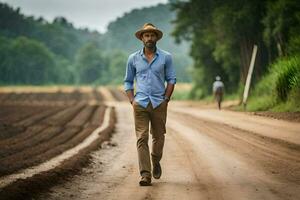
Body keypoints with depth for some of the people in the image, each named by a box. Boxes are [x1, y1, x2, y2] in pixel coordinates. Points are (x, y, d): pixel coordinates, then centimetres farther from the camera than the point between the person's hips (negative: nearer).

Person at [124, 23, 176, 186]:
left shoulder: (166, 57, 4)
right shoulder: (133, 59, 7)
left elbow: (171, 79, 7)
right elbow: (128, 81, 13)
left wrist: (166, 99, -3)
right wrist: (132, 100, 2)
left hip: (159, 103, 0)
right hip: (140, 104, 0)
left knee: (158, 137, 10)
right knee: (142, 138, -9)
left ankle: (155, 163, 38)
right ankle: (145, 175, -11)